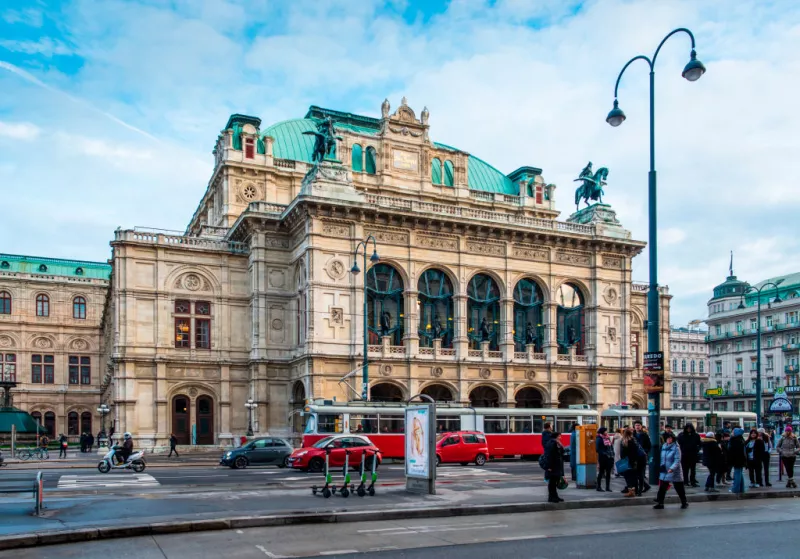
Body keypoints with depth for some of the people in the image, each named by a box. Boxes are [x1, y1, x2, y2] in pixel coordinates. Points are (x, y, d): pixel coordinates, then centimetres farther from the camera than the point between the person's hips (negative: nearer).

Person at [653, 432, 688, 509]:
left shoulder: (676, 448, -13)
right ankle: (660, 503, 8)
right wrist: (662, 466, 10)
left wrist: (672, 468, -30)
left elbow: (677, 460, -19)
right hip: (664, 472, 5)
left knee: (679, 488, 8)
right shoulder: (664, 446, 6)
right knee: (662, 488, 2)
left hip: (674, 472, -5)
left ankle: (684, 503, 25)